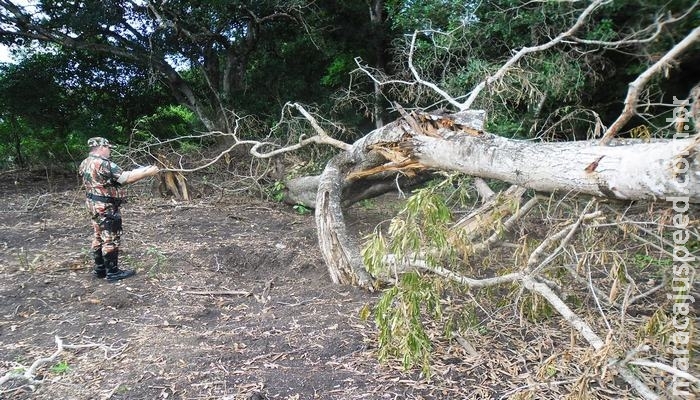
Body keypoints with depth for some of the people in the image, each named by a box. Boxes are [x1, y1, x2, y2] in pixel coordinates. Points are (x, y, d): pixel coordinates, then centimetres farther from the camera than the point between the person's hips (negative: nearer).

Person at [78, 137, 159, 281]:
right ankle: (113, 272, 6)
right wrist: (148, 172, -15)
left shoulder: (85, 163, 9)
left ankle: (100, 269, 26)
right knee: (111, 239, -1)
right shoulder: (103, 164, -21)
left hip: (93, 205, 10)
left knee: (98, 237, 17)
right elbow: (127, 178, -24)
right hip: (106, 207, -10)